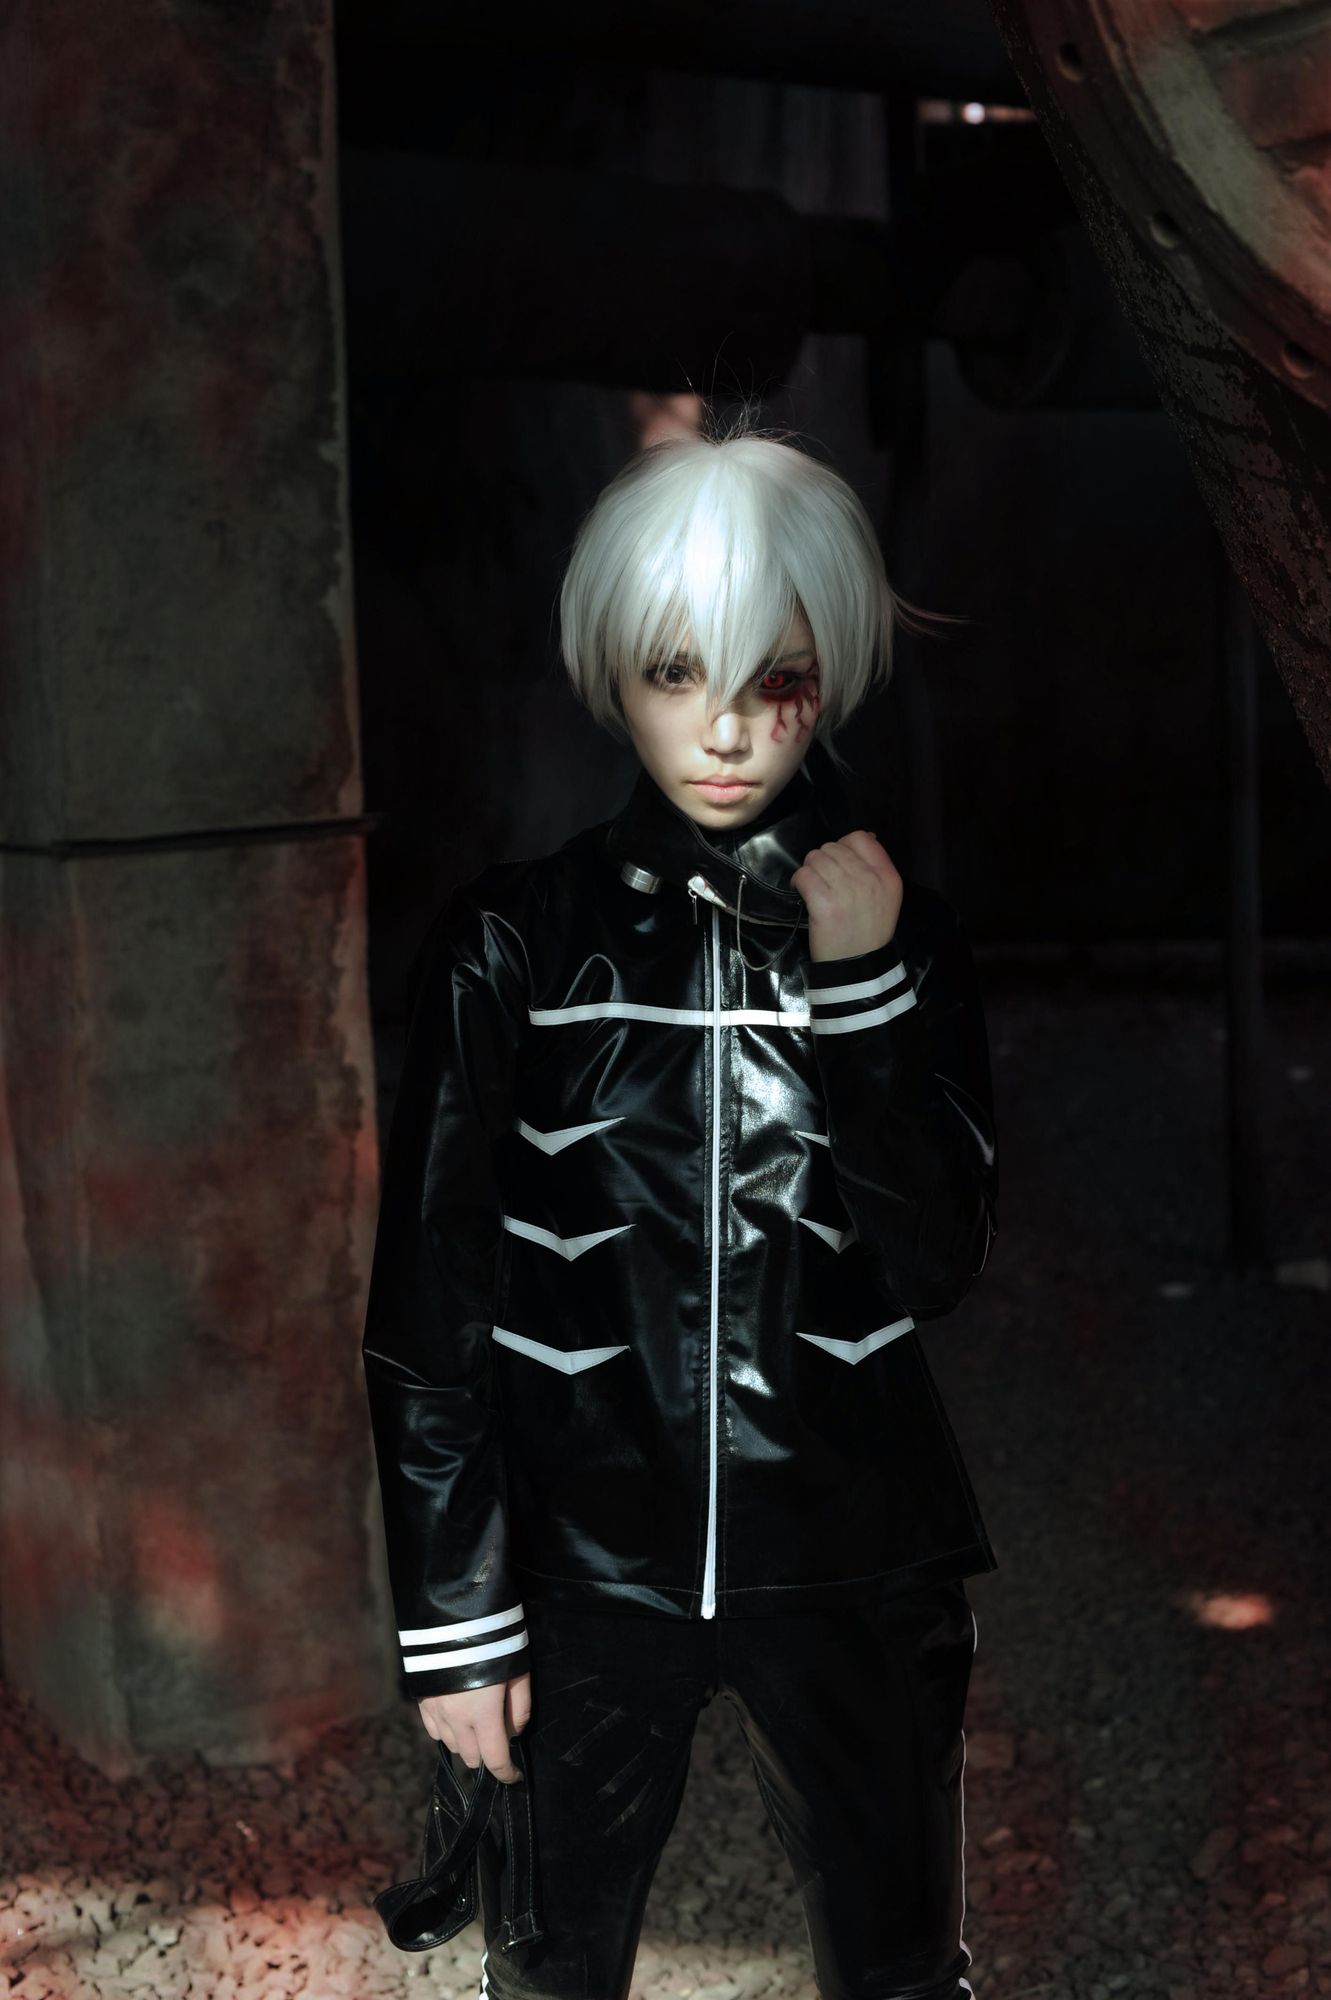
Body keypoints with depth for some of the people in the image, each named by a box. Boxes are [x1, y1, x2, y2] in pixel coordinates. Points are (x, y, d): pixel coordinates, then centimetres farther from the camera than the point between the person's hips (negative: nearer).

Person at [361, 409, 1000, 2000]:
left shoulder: (902, 934, -2)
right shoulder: (510, 944, -8)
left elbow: (941, 1260, -8)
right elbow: (428, 1304, -5)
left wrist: (863, 991, -18)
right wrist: (453, 1616, -6)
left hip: (852, 1566, 1)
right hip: (584, 1564, -1)